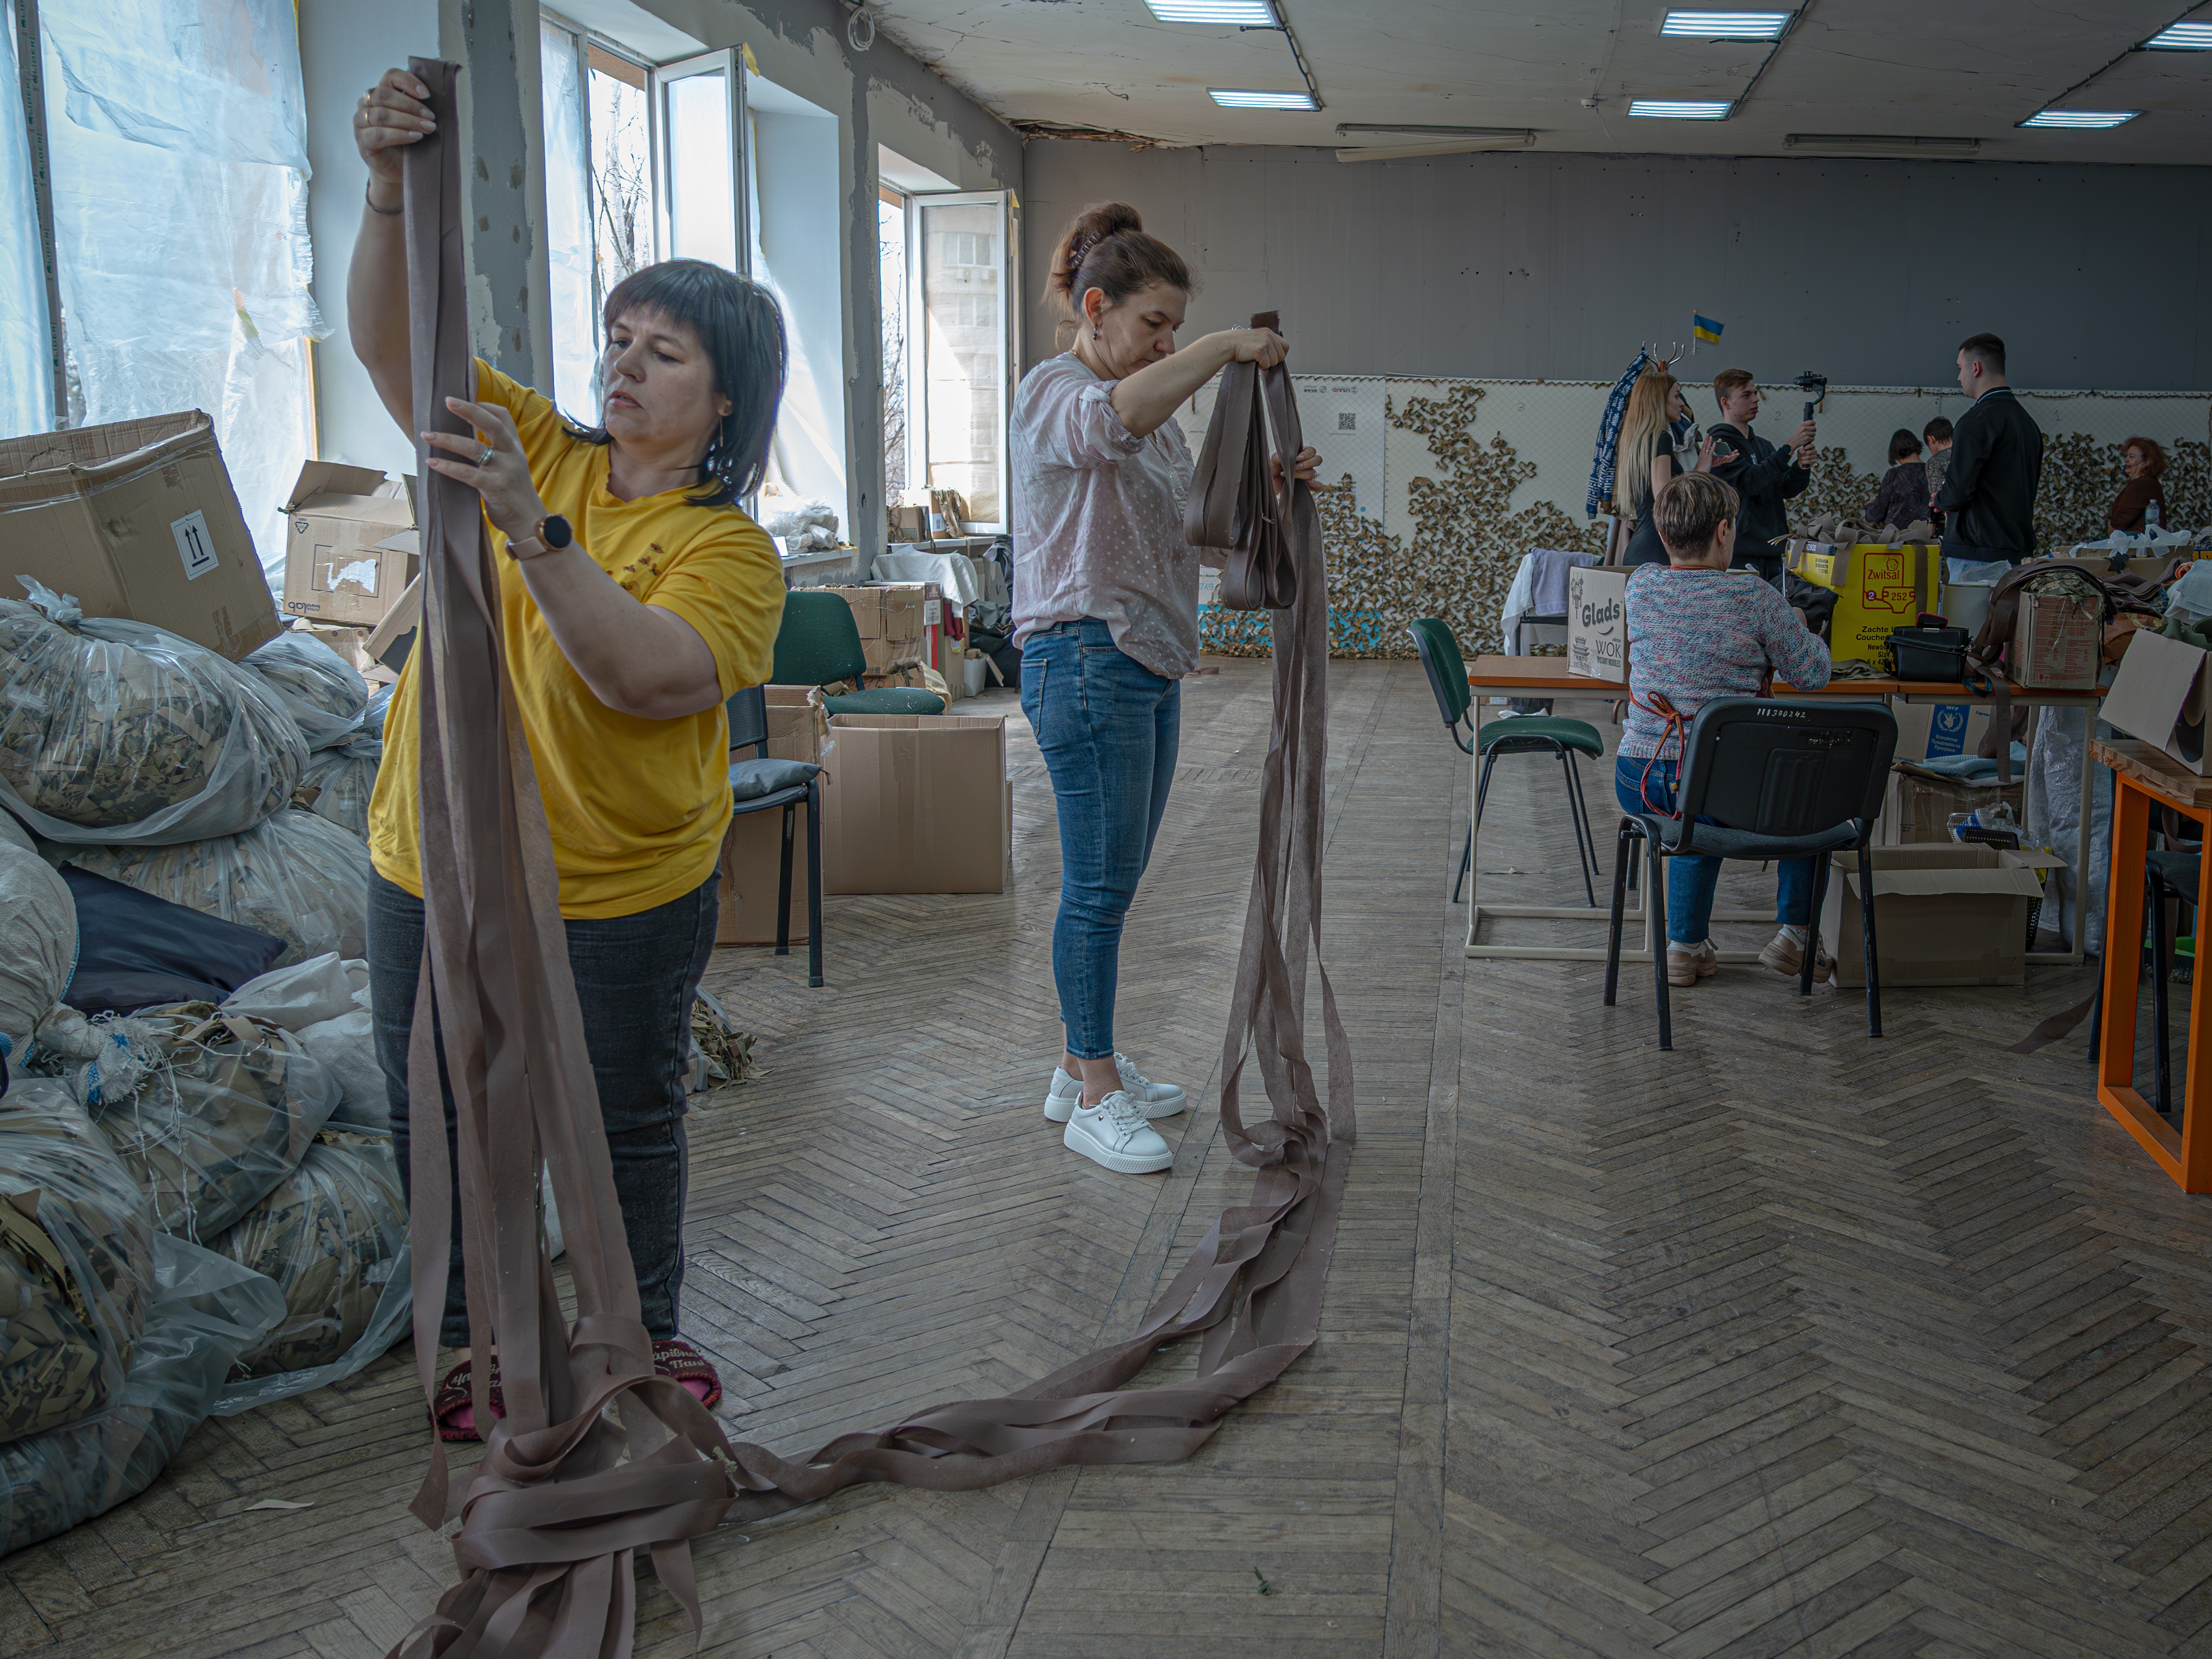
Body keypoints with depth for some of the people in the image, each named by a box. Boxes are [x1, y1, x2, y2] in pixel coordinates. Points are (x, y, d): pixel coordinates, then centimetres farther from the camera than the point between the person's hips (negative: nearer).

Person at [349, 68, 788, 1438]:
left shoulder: (732, 550, -11)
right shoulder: (532, 447, 2)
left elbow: (642, 677, -28)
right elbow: (390, 343, -4)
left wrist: (531, 528, -35)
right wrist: (391, 189, -19)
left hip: (622, 894, -4)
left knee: (628, 1126, 12)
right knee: (440, 1122, 15)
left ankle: (642, 1334, 34)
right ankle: (477, 1338, 36)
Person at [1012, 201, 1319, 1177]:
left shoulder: (1155, 410, 20)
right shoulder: (1054, 392, -9)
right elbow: (1113, 420, -35)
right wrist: (1226, 348, -27)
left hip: (1151, 663, 9)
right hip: (1086, 658, -9)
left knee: (1113, 878, 14)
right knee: (1099, 882, -5)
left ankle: (1082, 1068, 25)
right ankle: (1095, 1102, 4)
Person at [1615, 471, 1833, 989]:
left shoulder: (1641, 586, 1)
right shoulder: (1752, 597, -11)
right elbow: (1815, 673, -1)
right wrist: (1792, 629, 19)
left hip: (1639, 783, 4)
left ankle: (1686, 946, 35)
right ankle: (1794, 935, 29)